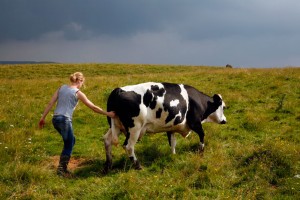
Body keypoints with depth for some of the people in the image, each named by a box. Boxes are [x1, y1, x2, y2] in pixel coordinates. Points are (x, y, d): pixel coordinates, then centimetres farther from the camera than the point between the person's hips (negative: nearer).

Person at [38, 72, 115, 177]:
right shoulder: (78, 93, -3)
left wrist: (43, 118, 12)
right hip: (65, 120, -7)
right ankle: (62, 169, 5)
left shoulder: (62, 88, 12)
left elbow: (50, 103, 8)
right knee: (68, 144, 6)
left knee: (71, 140, 21)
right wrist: (108, 114, 8)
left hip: (55, 119, 7)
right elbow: (93, 107, 0)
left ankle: (62, 166, 21)